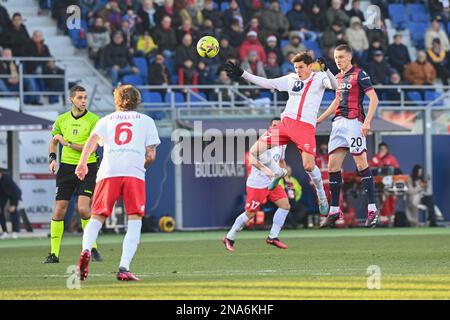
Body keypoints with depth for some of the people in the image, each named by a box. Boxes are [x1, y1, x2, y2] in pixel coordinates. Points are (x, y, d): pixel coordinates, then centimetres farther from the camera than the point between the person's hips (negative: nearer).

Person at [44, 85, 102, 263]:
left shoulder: (93, 120, -5)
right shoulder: (62, 120, 8)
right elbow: (54, 142, 22)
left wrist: (67, 143, -12)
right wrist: (52, 159, 4)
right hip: (66, 167, 3)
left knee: (83, 208, -17)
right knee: (59, 209, -3)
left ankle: (92, 248, 1)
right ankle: (54, 253, 4)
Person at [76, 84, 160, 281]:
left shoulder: (106, 120, 24)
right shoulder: (146, 121, 22)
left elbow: (93, 139, 3)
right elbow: (151, 156, 13)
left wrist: (82, 163, -4)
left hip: (108, 173, 1)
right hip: (135, 174, -1)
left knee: (97, 218, 8)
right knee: (134, 221, 2)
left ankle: (86, 250, -22)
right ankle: (124, 268, -14)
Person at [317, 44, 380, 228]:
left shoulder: (359, 75, -5)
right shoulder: (338, 77, 18)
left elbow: (374, 99, -11)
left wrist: (367, 121, -21)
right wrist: (318, 120, 32)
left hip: (354, 122, -8)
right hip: (338, 123, 8)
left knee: (361, 165, -11)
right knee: (333, 166, 4)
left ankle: (372, 210, -9)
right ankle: (334, 211, 9)